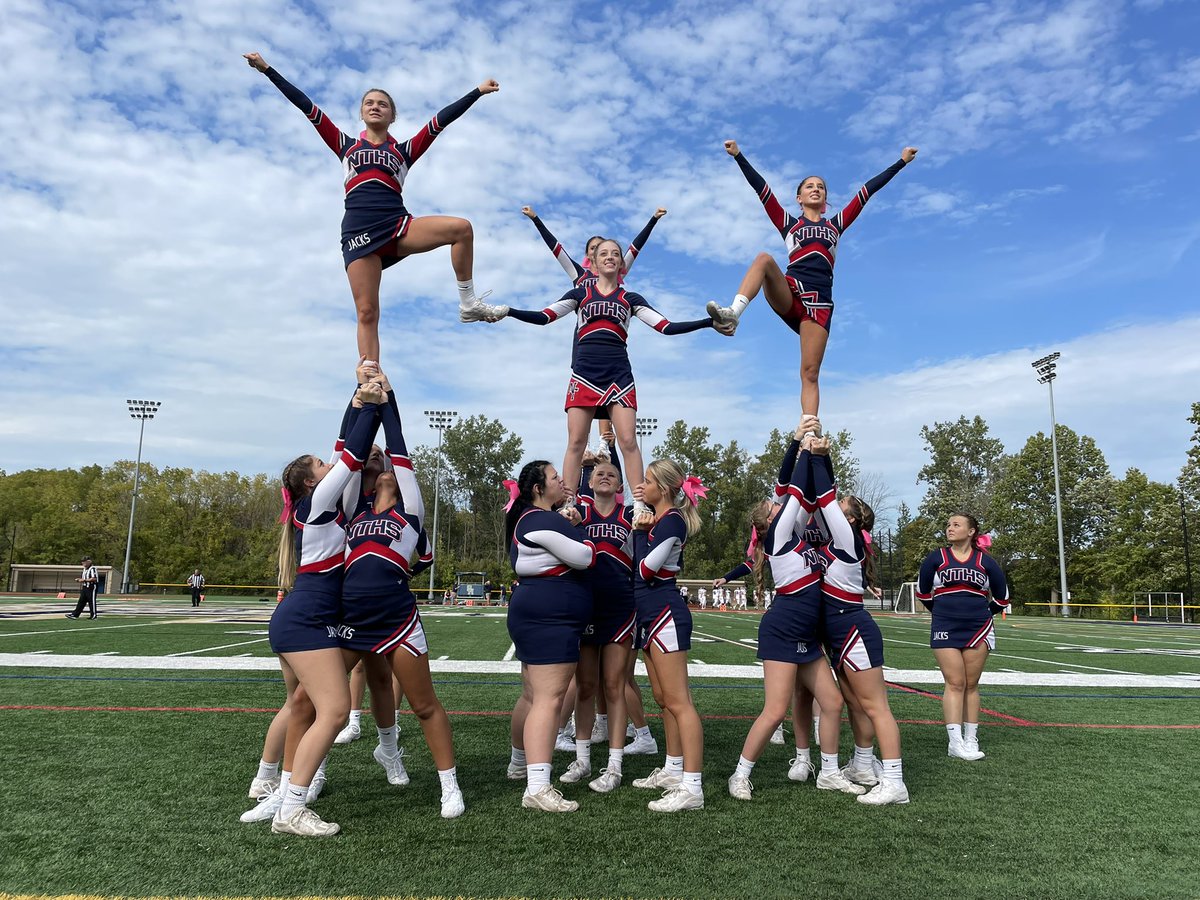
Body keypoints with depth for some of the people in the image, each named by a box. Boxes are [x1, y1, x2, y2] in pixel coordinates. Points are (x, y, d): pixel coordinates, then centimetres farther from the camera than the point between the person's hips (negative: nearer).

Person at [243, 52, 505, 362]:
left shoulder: (404, 150, 21)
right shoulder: (346, 146, 23)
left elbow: (441, 120, 17)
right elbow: (306, 106, 22)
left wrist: (478, 91, 15)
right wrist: (266, 69, 22)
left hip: (398, 226, 1)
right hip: (359, 232, 0)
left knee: (461, 228, -23)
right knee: (367, 313, -11)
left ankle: (468, 304, -13)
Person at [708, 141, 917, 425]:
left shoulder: (836, 225, 27)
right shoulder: (788, 223, 23)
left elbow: (866, 191, 25)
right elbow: (761, 189, 15)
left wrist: (901, 162, 25)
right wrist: (738, 156, 8)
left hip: (819, 303, 1)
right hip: (788, 296, -1)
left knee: (810, 374, -11)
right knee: (764, 258, -32)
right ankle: (733, 312, -50)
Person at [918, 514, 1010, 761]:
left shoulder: (985, 561, 4)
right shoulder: (937, 558, 1)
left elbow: (1001, 596, 15)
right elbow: (923, 592, 12)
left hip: (978, 629, 1)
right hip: (945, 629, -1)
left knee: (971, 685, 6)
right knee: (955, 683, -5)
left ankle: (971, 740, 13)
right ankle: (955, 742, -5)